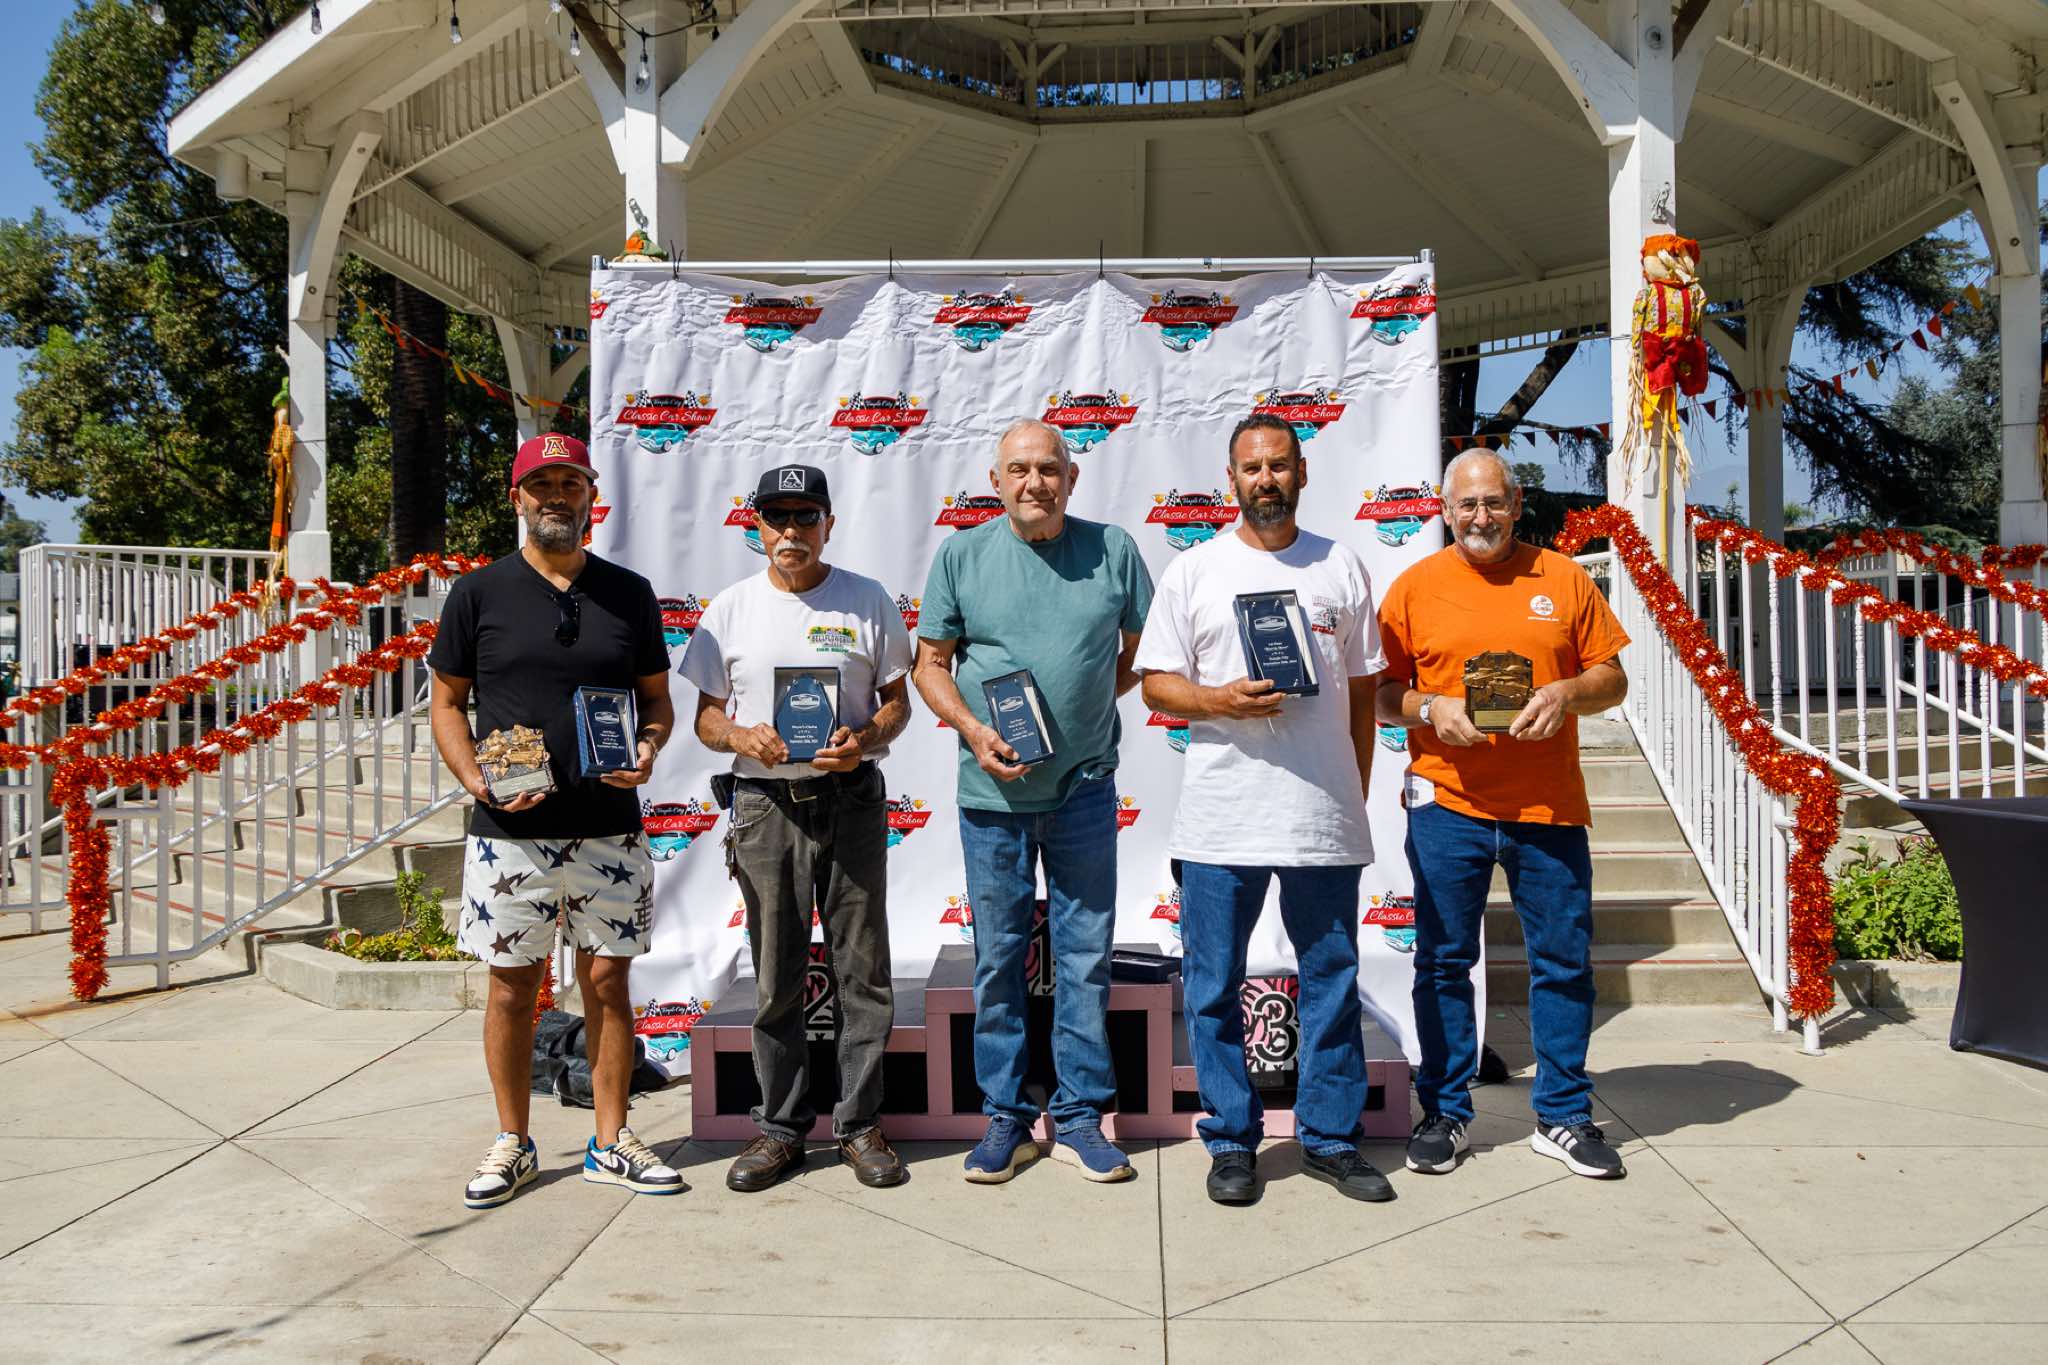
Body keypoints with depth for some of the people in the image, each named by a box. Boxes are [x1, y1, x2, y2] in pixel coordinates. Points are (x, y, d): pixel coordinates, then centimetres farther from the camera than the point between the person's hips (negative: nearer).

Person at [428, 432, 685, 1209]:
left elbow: (657, 699, 13)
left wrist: (648, 749, -8)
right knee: (513, 986, 7)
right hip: (509, 832, -1)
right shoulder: (478, 594, 3)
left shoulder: (629, 592, 8)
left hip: (609, 831, 1)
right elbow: (446, 703, 6)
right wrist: (477, 779, -9)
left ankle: (612, 1143, 19)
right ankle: (513, 1144, 23)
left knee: (608, 981, 6)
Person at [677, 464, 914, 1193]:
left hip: (853, 799, 0)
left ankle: (859, 1124, 16)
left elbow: (897, 700, 7)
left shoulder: (869, 601, 5)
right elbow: (706, 716, 10)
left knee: (863, 969, 4)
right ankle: (781, 1128, 19)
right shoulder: (730, 609, 7)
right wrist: (742, 737, -12)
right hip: (765, 802, 1)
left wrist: (864, 738, -13)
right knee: (775, 979, 7)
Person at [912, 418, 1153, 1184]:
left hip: (1085, 788, 0)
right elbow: (930, 663, 5)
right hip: (992, 792, 0)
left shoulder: (1113, 550, 2)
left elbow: (1145, 652, 10)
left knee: (1085, 956, 7)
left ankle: (1079, 1117, 20)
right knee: (998, 958, 7)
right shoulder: (961, 555, 2)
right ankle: (1005, 1118, 21)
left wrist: (1091, 701, -4)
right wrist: (973, 729, -11)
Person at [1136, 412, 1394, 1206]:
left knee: (1333, 978, 8)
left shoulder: (1342, 568, 11)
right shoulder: (1193, 572, 6)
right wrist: (1222, 701, -15)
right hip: (1220, 818, -1)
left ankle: (1330, 1138, 22)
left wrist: (1356, 795, 9)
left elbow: (1362, 691, 13)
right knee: (1214, 985, 4)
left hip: (1325, 816, 1)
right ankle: (1231, 1141, 18)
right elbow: (1157, 685, 4)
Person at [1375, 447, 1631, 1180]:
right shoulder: (1416, 585, 5)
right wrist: (1429, 709, -15)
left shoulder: (1563, 577, 8)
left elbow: (1612, 678, 9)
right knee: (1444, 960, 5)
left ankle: (1563, 1116, 22)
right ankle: (1444, 1113, 19)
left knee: (1564, 960, 7)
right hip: (1446, 802, -1)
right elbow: (1381, 694, 5)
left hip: (1549, 804, 1)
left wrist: (1567, 693, -11)